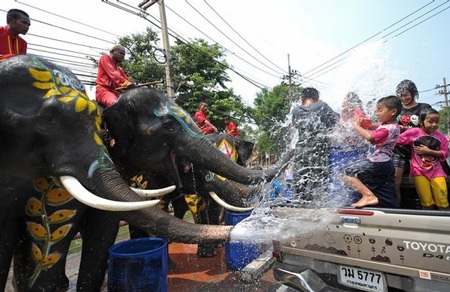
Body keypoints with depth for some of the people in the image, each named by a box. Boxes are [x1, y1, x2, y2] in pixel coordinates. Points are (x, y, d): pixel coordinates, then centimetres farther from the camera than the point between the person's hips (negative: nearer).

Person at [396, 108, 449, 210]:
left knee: (443, 203, 4)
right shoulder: (413, 133, -5)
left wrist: (428, 151, -12)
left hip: (436, 171, 2)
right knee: (427, 204, 2)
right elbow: (396, 140, -2)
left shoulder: (440, 136, 2)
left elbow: (445, 153, 0)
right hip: (419, 171, -2)